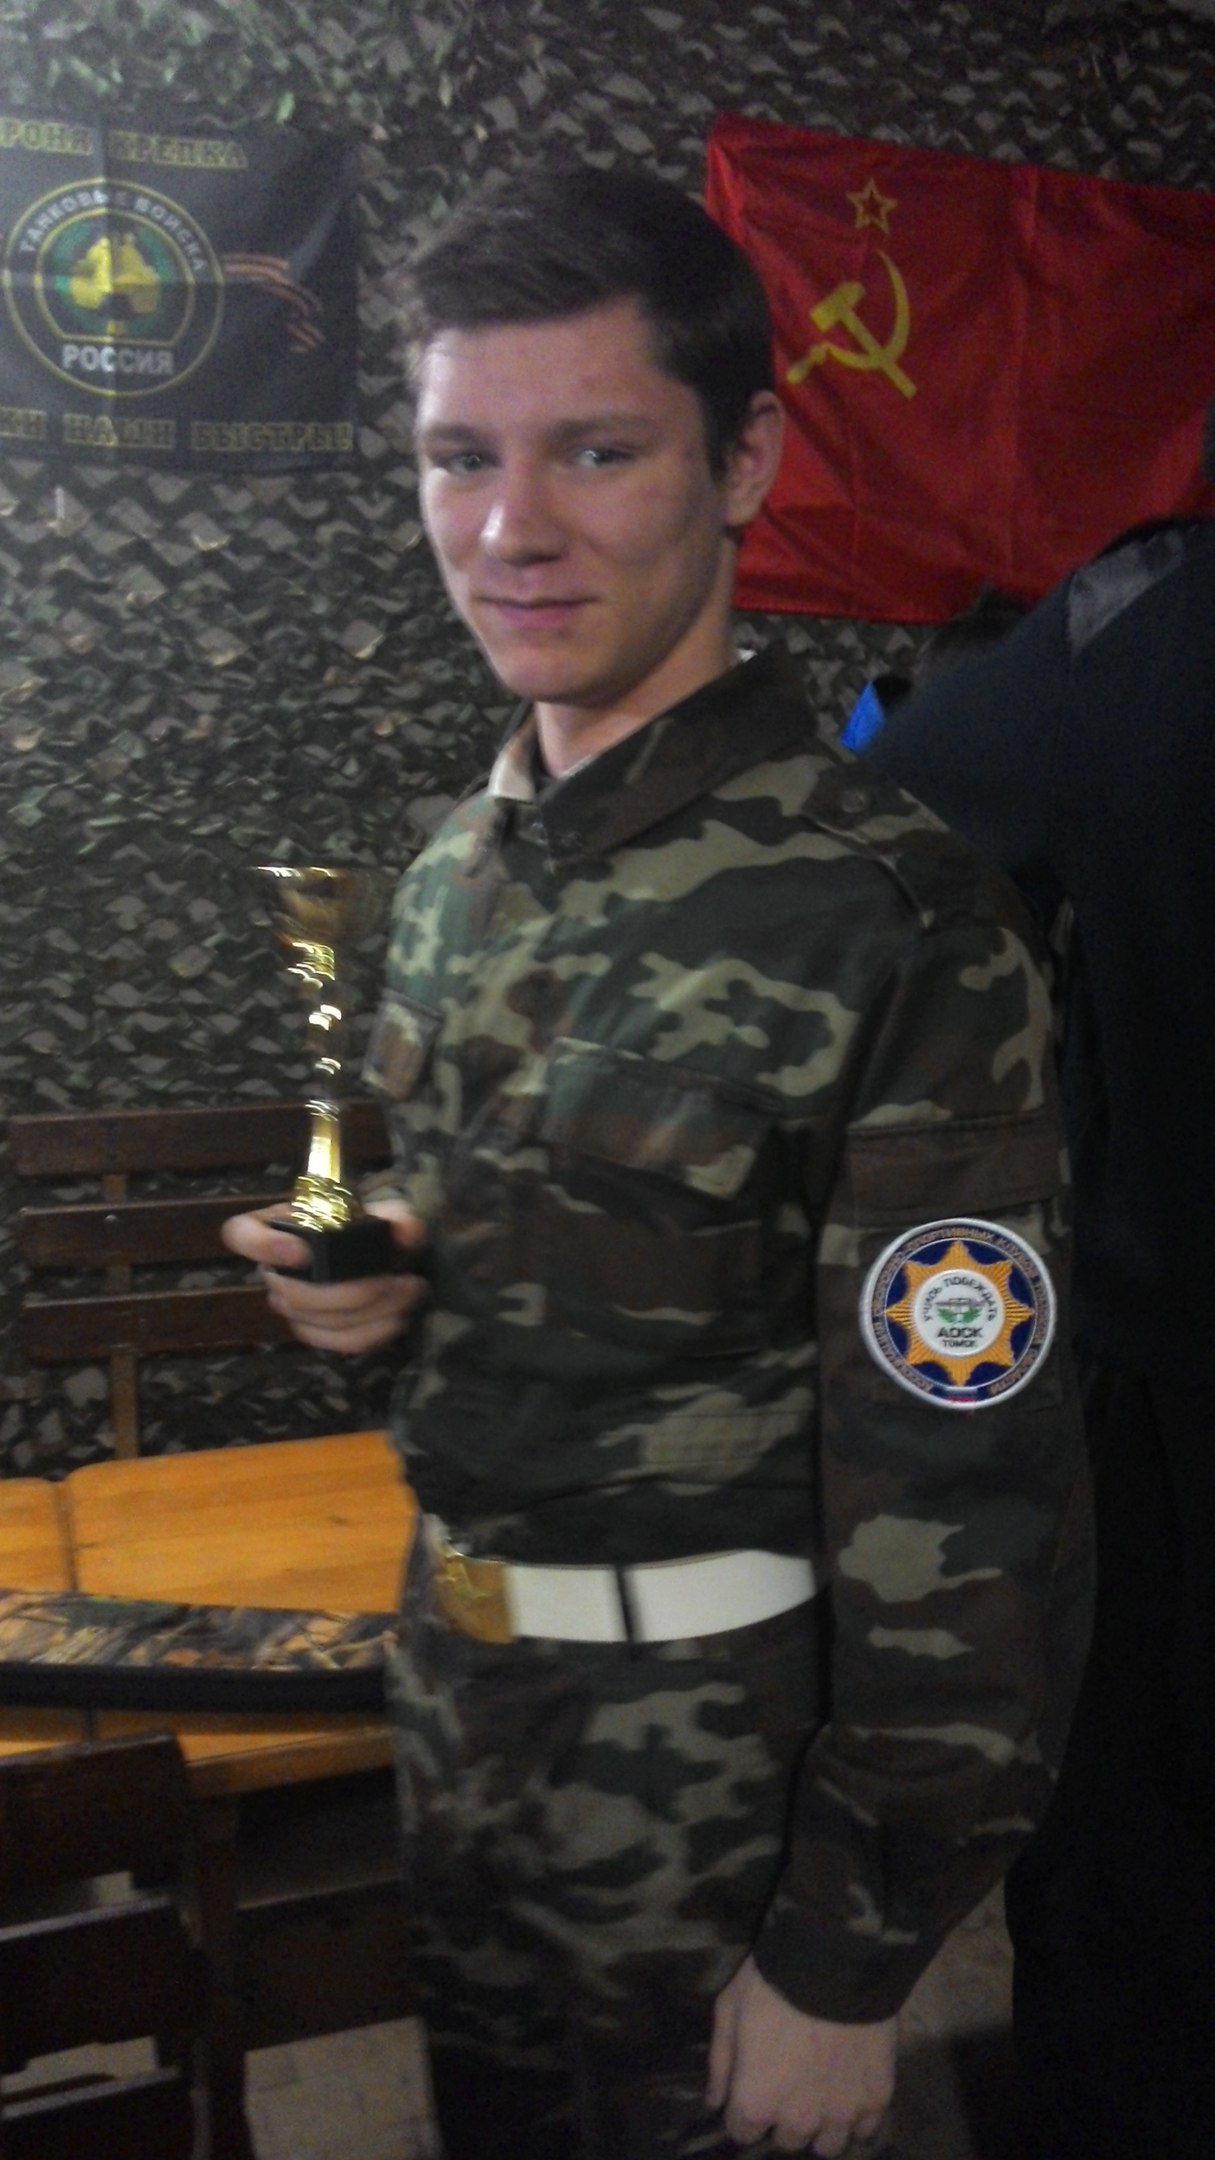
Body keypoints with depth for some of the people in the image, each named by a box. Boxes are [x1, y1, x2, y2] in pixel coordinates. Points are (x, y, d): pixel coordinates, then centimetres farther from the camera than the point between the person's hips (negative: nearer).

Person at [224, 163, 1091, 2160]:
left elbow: (965, 1509, -20)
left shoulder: (893, 926, -23)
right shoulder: (459, 872, 1)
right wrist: (369, 1285, -7)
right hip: (455, 1666, 7)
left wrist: (844, 1968, -14)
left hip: (715, 1746, -6)